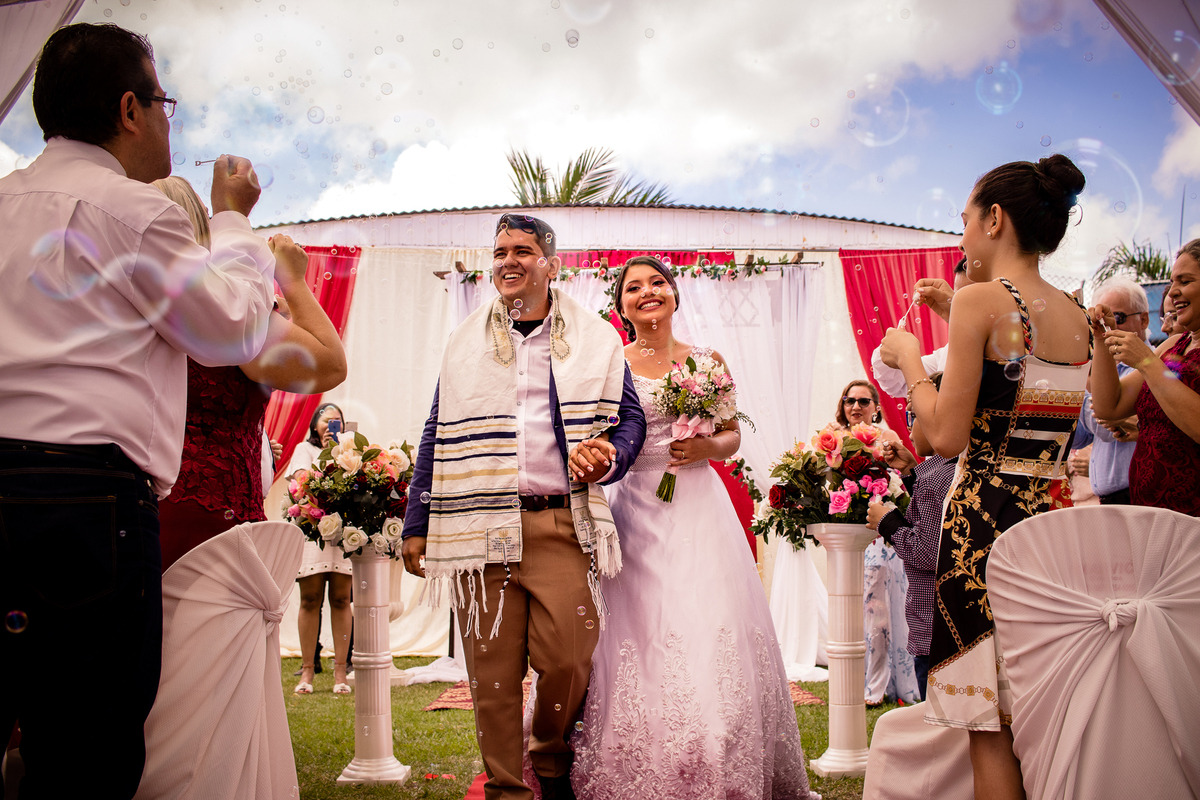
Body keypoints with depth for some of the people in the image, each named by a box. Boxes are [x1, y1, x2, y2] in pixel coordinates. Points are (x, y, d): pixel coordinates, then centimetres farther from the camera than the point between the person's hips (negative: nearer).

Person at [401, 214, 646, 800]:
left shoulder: (594, 339, 11)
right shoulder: (465, 343, 16)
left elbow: (630, 415, 13)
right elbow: (438, 438, 16)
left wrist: (609, 456, -10)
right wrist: (416, 526, 12)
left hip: (563, 524, -1)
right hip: (481, 525, 1)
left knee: (566, 662, -8)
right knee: (492, 673, 0)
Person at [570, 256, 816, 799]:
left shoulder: (707, 361, 10)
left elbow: (733, 435, 15)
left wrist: (708, 447, -6)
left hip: (696, 513, 1)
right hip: (631, 512, -1)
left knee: (708, 639, -4)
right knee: (632, 643, -5)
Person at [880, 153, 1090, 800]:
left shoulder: (982, 299, -11)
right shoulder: (1076, 316, 11)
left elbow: (947, 436, -14)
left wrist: (909, 357, 0)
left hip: (984, 517, -7)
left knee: (990, 727, -1)